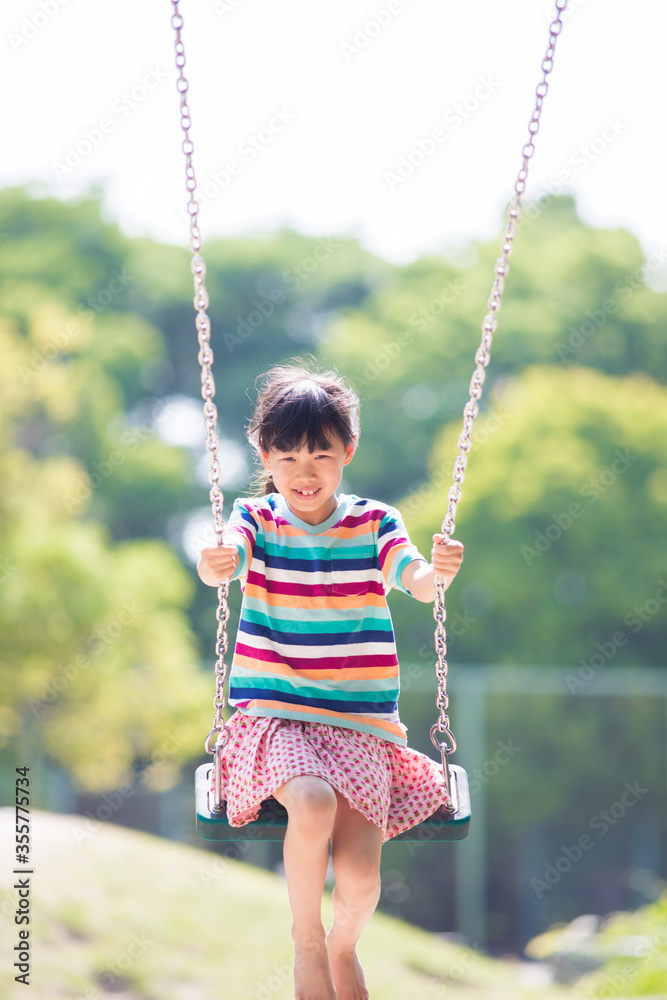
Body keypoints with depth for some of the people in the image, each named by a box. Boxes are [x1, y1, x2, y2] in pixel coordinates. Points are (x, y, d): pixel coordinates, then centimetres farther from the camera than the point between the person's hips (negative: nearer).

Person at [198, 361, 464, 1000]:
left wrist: (437, 572, -37)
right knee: (314, 803, -33)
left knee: (360, 879, -14)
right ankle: (305, 942, -7)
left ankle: (344, 947, 25)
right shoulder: (257, 519, 2)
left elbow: (415, 580, -13)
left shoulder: (374, 525, 4)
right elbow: (229, 555, -20)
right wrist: (215, 566, -44)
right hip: (273, 715, -1)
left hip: (358, 721, 1)